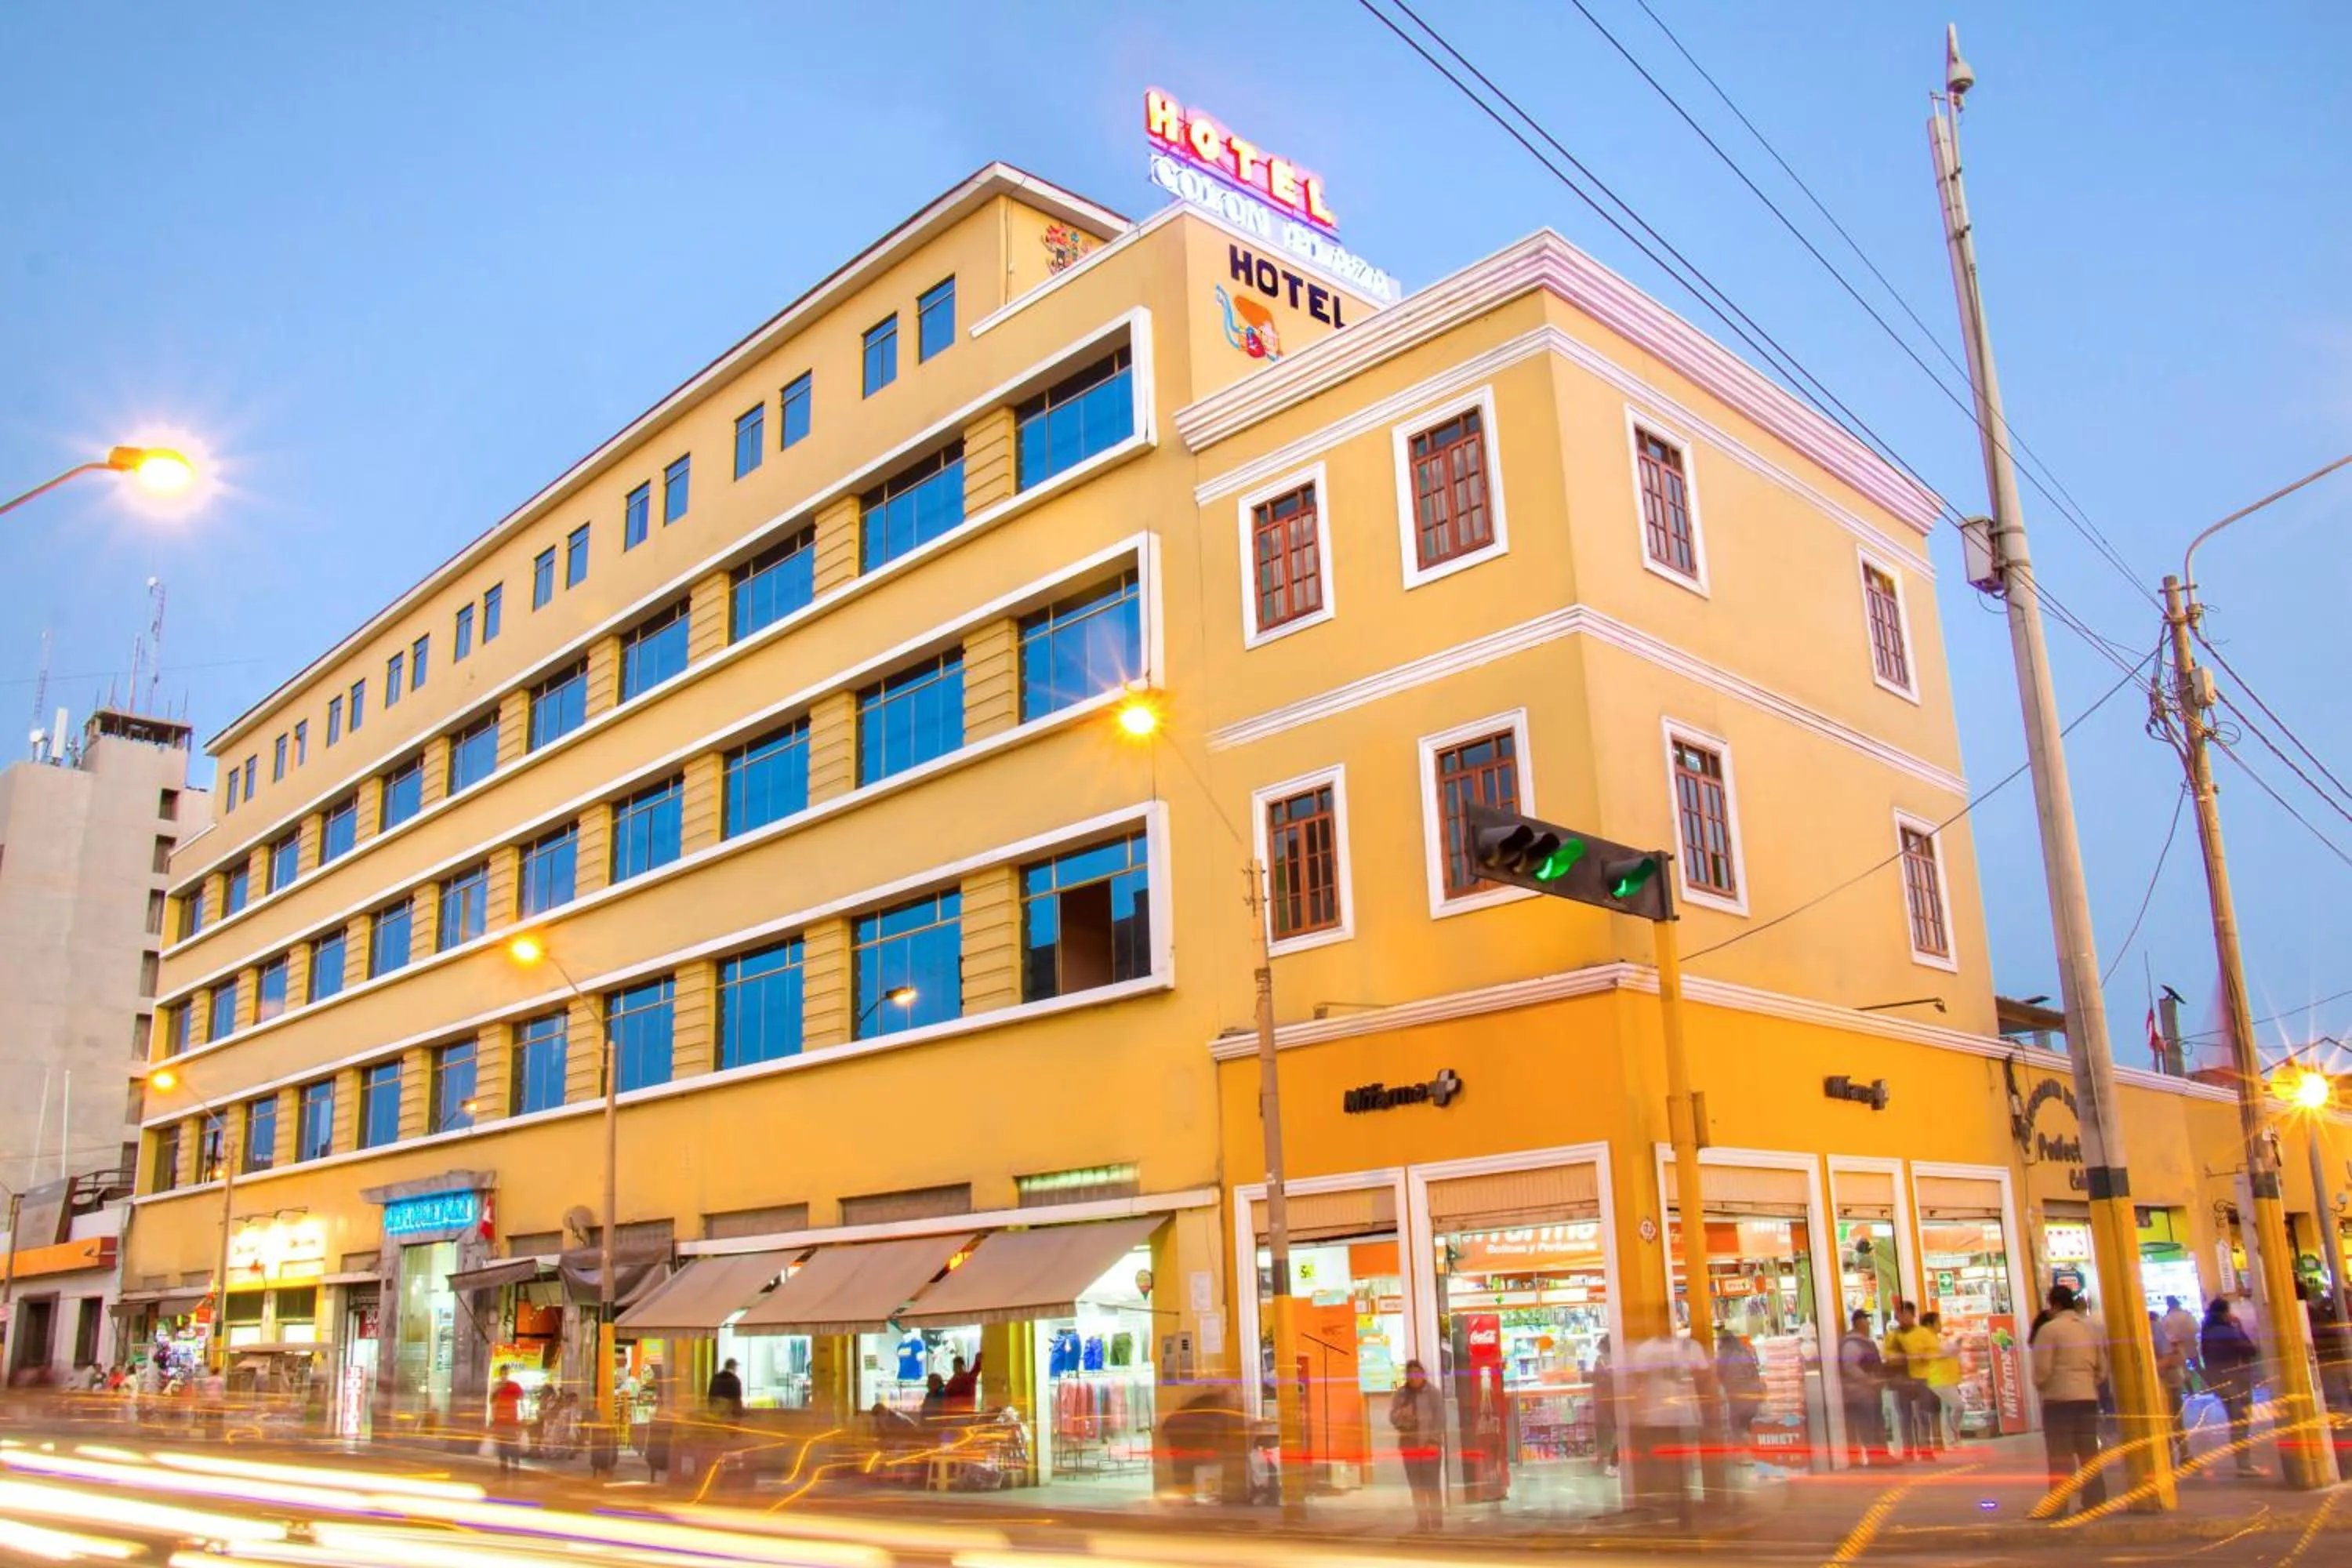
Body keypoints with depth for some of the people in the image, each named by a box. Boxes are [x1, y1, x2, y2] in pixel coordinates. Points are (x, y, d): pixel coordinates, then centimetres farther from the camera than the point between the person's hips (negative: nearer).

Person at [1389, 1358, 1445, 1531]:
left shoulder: (1433, 1393, 0)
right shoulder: (1400, 1394, 8)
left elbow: (1440, 1419, -4)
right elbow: (1393, 1418, 3)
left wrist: (1434, 1441, -13)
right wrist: (1402, 1414, -19)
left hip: (1430, 1446, -3)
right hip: (1409, 1446, 3)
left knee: (1433, 1486, -4)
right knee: (1417, 1488, 6)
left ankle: (1437, 1522, 0)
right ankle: (1422, 1523, 12)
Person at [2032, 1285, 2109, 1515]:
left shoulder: (2050, 1329, -11)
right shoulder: (2091, 1328, 10)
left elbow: (2042, 1368, -12)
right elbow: (2102, 1368, 13)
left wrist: (2039, 1385, 6)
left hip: (2058, 1399, -6)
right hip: (2088, 1397, 6)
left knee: (2060, 1456, -2)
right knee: (2089, 1453, 12)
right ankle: (2095, 1501, 13)